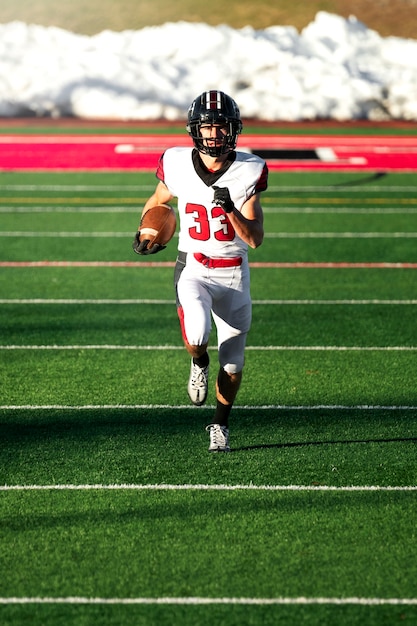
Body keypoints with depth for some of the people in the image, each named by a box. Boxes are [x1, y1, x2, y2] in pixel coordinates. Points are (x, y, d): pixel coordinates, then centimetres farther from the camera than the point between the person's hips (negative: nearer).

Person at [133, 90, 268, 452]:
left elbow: (255, 239, -14)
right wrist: (146, 233, 5)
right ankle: (199, 364, 7)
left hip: (234, 274, 1)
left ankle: (220, 425, 34)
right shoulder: (177, 165, -8)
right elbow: (159, 201, 16)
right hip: (192, 269, -1)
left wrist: (229, 208, -28)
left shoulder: (248, 172, -11)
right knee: (196, 334, -30)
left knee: (232, 364, 8)